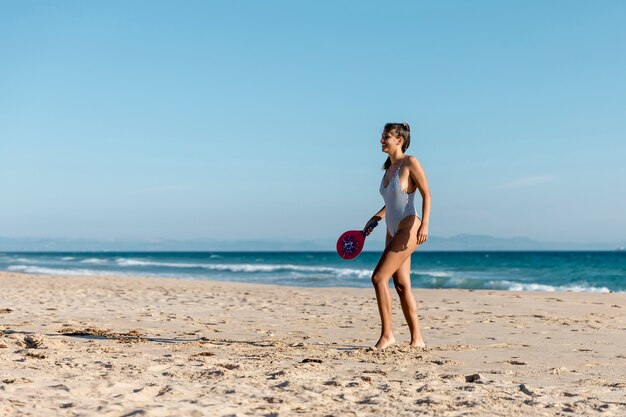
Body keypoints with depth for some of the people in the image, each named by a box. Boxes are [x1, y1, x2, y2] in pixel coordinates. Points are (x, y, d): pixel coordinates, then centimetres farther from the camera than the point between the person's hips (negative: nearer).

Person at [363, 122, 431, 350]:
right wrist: (374, 219, 19)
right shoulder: (389, 167, 15)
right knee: (402, 285, 6)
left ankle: (387, 334, -7)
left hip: (408, 229, -8)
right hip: (393, 231, 8)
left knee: (379, 277, -14)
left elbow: (427, 194, -11)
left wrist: (424, 224, -21)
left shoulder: (410, 162, -7)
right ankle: (416, 339, 11)